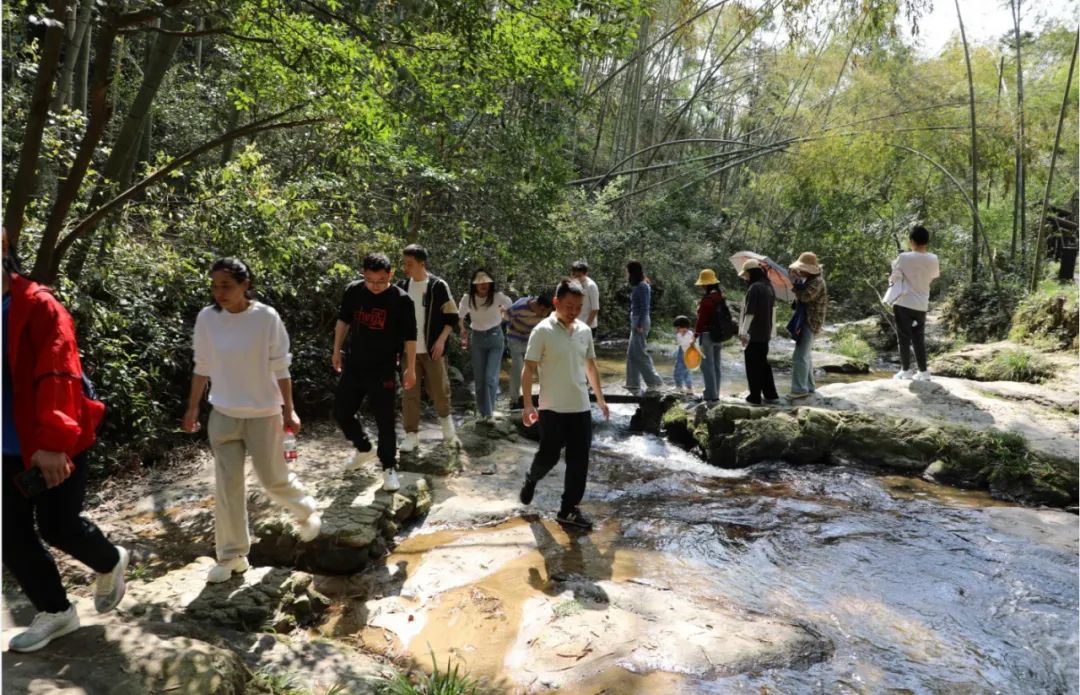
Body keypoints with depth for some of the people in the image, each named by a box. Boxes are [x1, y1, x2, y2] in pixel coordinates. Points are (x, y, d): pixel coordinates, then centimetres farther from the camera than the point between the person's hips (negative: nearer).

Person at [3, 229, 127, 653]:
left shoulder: (38, 306, -14)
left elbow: (56, 376, -21)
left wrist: (54, 441, -28)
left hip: (51, 447, -6)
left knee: (57, 527, 3)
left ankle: (110, 563, 34)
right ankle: (54, 612, 28)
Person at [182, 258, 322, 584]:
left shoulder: (266, 317, -14)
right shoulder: (206, 318, -5)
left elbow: (280, 368, -8)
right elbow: (202, 369, 5)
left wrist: (289, 410, -8)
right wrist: (192, 409, 9)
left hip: (263, 414, -3)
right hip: (223, 415, 3)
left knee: (274, 479, 8)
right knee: (227, 486, 7)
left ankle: (306, 511, 39)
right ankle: (232, 555, 20)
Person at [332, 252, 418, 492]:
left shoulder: (401, 299, -13)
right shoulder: (353, 291, -2)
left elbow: (410, 337, -6)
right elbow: (343, 321, 13)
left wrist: (410, 368, -6)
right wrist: (336, 351, 14)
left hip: (383, 370, -4)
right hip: (353, 365, 5)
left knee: (385, 421, 0)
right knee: (341, 412, 11)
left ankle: (389, 468, 16)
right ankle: (365, 449, 35)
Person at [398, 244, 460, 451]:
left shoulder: (438, 286, -7)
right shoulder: (402, 287, 5)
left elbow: (452, 316, -4)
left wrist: (441, 339, -14)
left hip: (432, 349, -3)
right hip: (408, 349, 3)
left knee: (439, 389, 6)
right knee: (410, 393, 3)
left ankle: (447, 425, 31)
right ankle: (412, 435, 11)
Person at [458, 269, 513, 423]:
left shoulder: (497, 296, -13)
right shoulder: (467, 298, -9)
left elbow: (509, 304, 9)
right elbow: (460, 315, 8)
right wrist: (463, 332, 10)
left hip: (495, 337, -2)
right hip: (477, 339, 2)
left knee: (491, 377, -11)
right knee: (479, 379, 6)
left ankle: (490, 412, -1)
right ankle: (483, 412, 17)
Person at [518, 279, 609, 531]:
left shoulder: (585, 331, 6)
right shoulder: (543, 331, -11)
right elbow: (529, 369, -11)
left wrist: (600, 398, 18)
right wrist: (528, 404, -18)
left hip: (581, 407, 5)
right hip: (552, 408, -5)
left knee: (579, 460, 5)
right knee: (549, 456, 6)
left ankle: (569, 510, 17)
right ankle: (531, 480, 39)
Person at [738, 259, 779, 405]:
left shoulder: (754, 288, -18)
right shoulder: (769, 287, 10)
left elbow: (750, 312, -22)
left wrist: (743, 332, -21)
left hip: (753, 334, -9)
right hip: (765, 333, 9)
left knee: (753, 366, 0)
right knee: (763, 363, 17)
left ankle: (755, 397, 6)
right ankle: (771, 395, 19)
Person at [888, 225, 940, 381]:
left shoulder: (904, 257, -13)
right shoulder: (933, 259, 0)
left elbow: (894, 278, -9)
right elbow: (934, 276, 17)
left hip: (904, 303, -4)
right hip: (922, 305, 4)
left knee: (904, 338, 3)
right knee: (919, 338, 11)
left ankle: (905, 370, 5)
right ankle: (923, 371, 11)